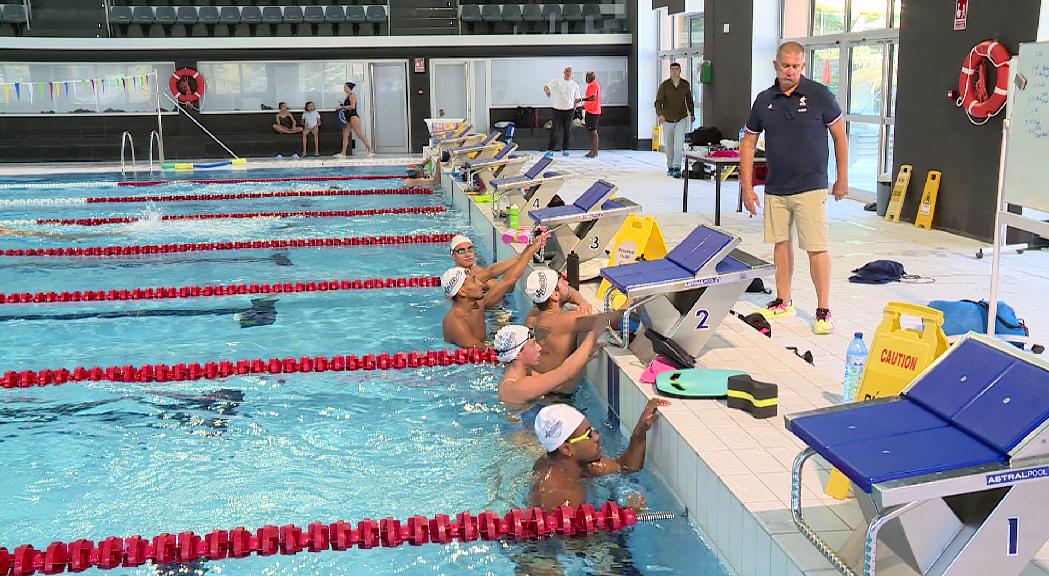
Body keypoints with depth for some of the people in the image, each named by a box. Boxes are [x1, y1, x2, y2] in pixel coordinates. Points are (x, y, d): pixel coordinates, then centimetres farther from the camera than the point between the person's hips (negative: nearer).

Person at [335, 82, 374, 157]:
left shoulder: (352, 94, -9)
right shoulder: (347, 95, 18)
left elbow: (352, 106, -19)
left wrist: (342, 107, -16)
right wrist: (341, 107, 8)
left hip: (353, 116, -10)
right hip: (348, 117, 10)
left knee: (360, 134, -10)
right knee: (345, 135, 4)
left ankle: (370, 150, -7)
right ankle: (343, 153, 2)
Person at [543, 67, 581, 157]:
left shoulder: (574, 85, 7)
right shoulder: (557, 81, 1)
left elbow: (577, 98, 13)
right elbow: (546, 86, -2)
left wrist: (574, 107, 2)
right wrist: (547, 91, -25)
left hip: (569, 110, 2)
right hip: (557, 109, -2)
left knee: (567, 131, 6)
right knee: (554, 130, -4)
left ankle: (564, 149, 16)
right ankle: (550, 149, 0)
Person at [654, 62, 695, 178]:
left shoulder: (686, 84, -2)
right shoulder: (664, 85, -9)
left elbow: (689, 100, 15)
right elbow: (658, 102, -14)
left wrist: (692, 114, 24)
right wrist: (660, 114, -31)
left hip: (681, 118, 0)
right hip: (667, 120, 0)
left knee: (679, 143, -16)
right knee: (668, 145, 9)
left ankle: (677, 167, -16)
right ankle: (670, 167, 24)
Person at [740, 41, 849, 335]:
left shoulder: (819, 95, -6)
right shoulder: (764, 100, 4)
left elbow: (840, 135, 2)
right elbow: (748, 142, 10)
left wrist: (842, 178, 2)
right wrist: (747, 186, 6)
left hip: (810, 187, -4)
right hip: (775, 188, 4)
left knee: (816, 248, -6)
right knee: (780, 242, 12)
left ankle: (823, 310, 1)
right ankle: (783, 302, 25)